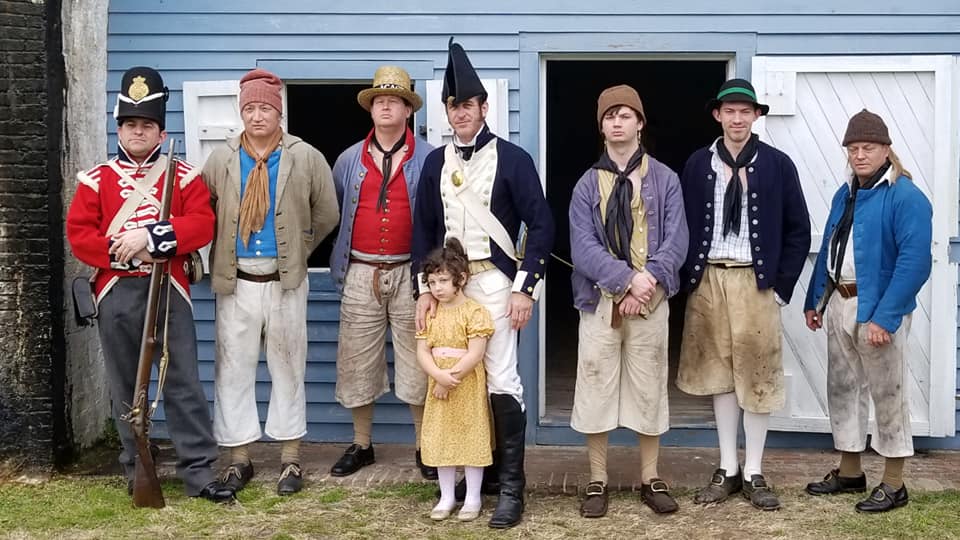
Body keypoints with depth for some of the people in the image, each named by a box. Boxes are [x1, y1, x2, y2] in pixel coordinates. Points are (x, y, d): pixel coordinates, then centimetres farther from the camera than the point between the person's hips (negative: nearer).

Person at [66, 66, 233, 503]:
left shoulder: (183, 175, 6)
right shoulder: (97, 179, 8)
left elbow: (202, 223, -7)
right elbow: (78, 232, 0)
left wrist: (152, 236, -18)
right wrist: (121, 252, -13)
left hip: (169, 289, -1)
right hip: (117, 292, 1)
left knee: (183, 382, -3)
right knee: (125, 385, 9)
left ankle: (198, 471, 0)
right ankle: (135, 467, 22)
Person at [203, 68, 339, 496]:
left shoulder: (306, 158, 0)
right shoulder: (220, 160, 4)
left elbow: (326, 214, 7)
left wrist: (299, 249, 8)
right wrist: (220, 253, 6)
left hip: (286, 281, -1)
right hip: (236, 282, 1)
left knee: (288, 367, 6)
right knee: (233, 368, 4)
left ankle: (290, 459, 16)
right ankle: (238, 458, 15)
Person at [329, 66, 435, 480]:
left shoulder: (428, 160, 1)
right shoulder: (349, 160, 9)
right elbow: (332, 213, 17)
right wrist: (340, 259, 12)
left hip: (410, 272, -2)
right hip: (360, 274, 3)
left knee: (417, 362, 1)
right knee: (357, 361, 8)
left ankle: (425, 448, 14)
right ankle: (361, 445, 22)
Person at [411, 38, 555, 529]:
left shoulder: (512, 158, -5)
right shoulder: (436, 162, 9)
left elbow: (541, 225, -6)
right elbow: (424, 227, 11)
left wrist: (526, 287, -12)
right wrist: (424, 287, 3)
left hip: (495, 280, -4)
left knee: (501, 380, -6)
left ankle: (510, 485, 1)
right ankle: (481, 470, 23)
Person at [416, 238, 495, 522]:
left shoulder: (475, 312, -12)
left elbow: (475, 354, -17)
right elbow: (422, 352, -1)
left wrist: (450, 379, -17)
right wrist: (440, 376, -19)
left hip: (469, 388, -5)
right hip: (438, 387, 5)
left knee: (471, 439, 4)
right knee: (441, 441, 10)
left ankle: (473, 497, 16)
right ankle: (447, 497, 23)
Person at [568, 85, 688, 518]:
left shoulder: (665, 180, 4)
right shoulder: (587, 185, 4)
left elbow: (676, 241, -3)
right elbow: (583, 248, -6)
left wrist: (649, 283, -17)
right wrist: (629, 278, -19)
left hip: (651, 300, 0)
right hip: (599, 300, 0)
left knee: (649, 388, 7)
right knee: (596, 387, 3)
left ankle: (651, 479, 20)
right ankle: (597, 483, 14)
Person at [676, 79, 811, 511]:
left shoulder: (778, 165, 0)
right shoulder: (697, 165, 4)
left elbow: (798, 230, 2)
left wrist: (781, 286, -3)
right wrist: (689, 280, -1)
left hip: (756, 281, -1)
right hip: (709, 280, 2)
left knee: (757, 375, 3)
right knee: (720, 373, 8)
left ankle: (754, 473, 14)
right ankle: (727, 470, 18)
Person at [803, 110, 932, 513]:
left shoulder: (906, 198, -14)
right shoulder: (845, 194, 11)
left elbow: (915, 262, -21)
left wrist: (884, 317, -25)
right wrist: (814, 300, 13)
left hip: (876, 309, -8)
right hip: (838, 303, 8)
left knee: (888, 395, 3)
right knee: (842, 389, 15)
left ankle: (893, 484, 15)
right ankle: (849, 472, 29)